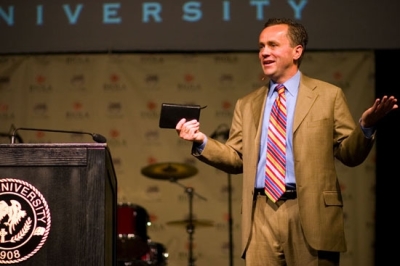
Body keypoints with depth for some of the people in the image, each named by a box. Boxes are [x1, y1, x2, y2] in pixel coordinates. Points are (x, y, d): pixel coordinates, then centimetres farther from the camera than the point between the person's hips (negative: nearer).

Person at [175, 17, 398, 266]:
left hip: (312, 212, -3)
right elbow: (236, 158, 15)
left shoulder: (328, 95, 5)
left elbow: (350, 154, 3)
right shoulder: (247, 105, 16)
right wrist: (202, 141, 0)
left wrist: (366, 125, -16)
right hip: (262, 215, 3)